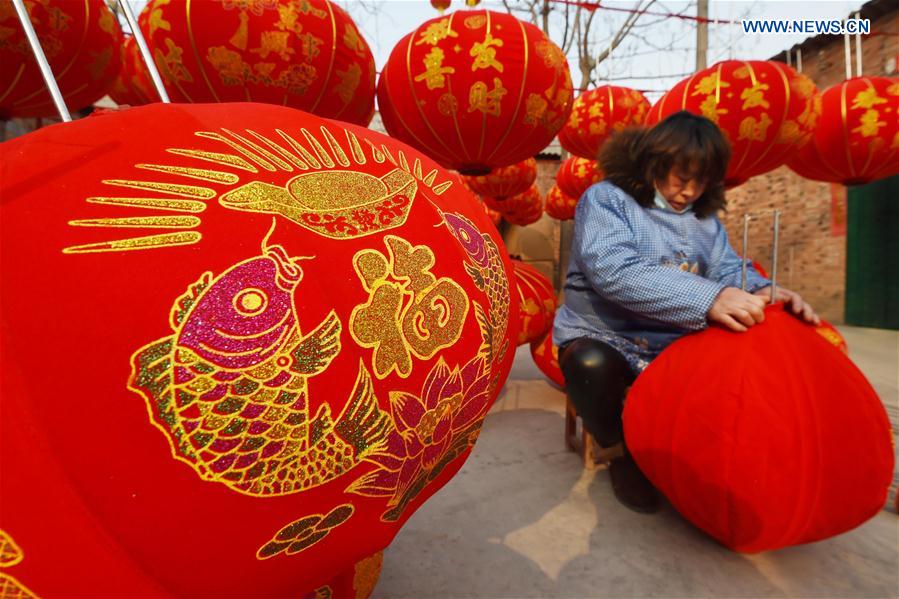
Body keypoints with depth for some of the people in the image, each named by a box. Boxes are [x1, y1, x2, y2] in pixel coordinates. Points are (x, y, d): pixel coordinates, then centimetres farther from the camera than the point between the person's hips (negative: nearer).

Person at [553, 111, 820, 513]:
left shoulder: (703, 217, 14)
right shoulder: (606, 200, -9)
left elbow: (729, 268, 6)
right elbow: (614, 271, -26)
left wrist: (762, 291, -20)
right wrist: (708, 298, -35)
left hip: (677, 343, 5)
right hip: (602, 338, -5)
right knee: (591, 363, -37)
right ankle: (621, 453, -5)